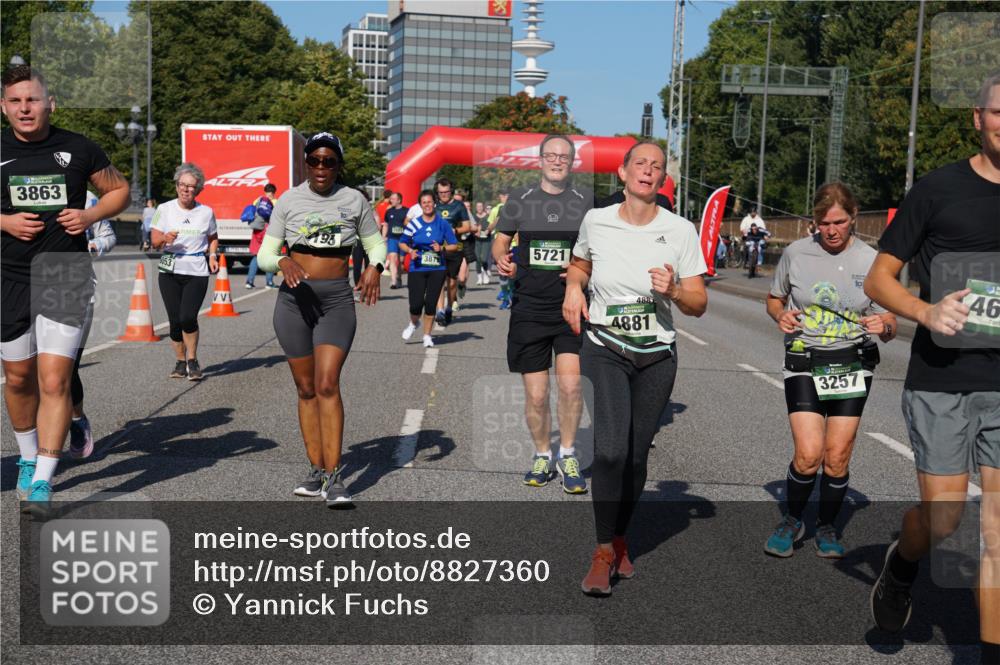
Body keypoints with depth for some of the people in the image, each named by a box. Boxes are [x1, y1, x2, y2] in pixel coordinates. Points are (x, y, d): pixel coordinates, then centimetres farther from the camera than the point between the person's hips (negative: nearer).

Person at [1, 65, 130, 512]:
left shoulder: (79, 149, 0)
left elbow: (119, 190, 13)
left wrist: (88, 216, -5)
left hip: (66, 277, -2)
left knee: (54, 381, -10)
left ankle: (42, 482, -4)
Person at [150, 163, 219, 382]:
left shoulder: (206, 212, 5)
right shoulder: (165, 209, 4)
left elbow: (213, 238, 21)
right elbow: (155, 241, 4)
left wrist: (213, 255, 3)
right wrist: (165, 239, -18)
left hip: (197, 272, -1)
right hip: (170, 271, 1)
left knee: (188, 317, -15)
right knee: (175, 320, 2)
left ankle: (192, 360, 6)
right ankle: (180, 362, 20)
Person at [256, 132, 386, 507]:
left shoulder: (354, 200, 3)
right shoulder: (289, 200, 3)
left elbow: (376, 244, 13)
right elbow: (265, 254, 4)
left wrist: (375, 266, -10)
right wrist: (282, 261, -19)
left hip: (337, 301, -2)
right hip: (294, 299, 2)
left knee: (327, 385, -14)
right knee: (306, 389, 7)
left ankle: (334, 477, -11)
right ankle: (316, 470, 17)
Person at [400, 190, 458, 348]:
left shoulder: (443, 224, 2)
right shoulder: (414, 223, 0)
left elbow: (454, 245, 6)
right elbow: (402, 243, 8)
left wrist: (442, 248, -13)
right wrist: (410, 251, -11)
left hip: (437, 269, 1)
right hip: (417, 269, -1)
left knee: (431, 303, 2)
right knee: (416, 304, -8)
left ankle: (427, 335, 19)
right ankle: (413, 324, 26)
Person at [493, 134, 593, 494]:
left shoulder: (586, 199, 4)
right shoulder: (519, 198, 7)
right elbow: (500, 240, 16)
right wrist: (501, 260, -7)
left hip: (571, 306, -1)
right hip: (529, 308, 1)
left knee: (570, 384, -16)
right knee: (535, 396, 3)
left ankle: (568, 455, 5)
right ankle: (542, 456, 26)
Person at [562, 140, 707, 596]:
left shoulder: (680, 230, -3)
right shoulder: (595, 221, -1)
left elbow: (698, 305, -1)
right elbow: (579, 263, 22)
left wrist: (673, 290, -21)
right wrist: (573, 287, 0)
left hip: (656, 357, 1)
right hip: (603, 351, -1)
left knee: (636, 456, 7)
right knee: (611, 450, -18)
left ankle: (620, 542, 29)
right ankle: (603, 551, -3)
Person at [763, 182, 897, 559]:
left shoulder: (872, 262, -2)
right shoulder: (796, 253, -1)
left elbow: (890, 327, 3)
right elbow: (773, 299, 14)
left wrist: (884, 326, -20)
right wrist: (780, 315, -8)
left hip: (852, 365, 1)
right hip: (804, 363, -1)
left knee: (837, 457, 2)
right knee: (808, 455, -10)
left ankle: (827, 528, 24)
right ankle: (792, 521, 15)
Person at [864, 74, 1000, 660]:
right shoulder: (940, 188, -2)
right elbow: (879, 279, 0)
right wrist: (926, 312, -18)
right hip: (941, 378, -2)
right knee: (943, 520, 2)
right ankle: (901, 568, 36)